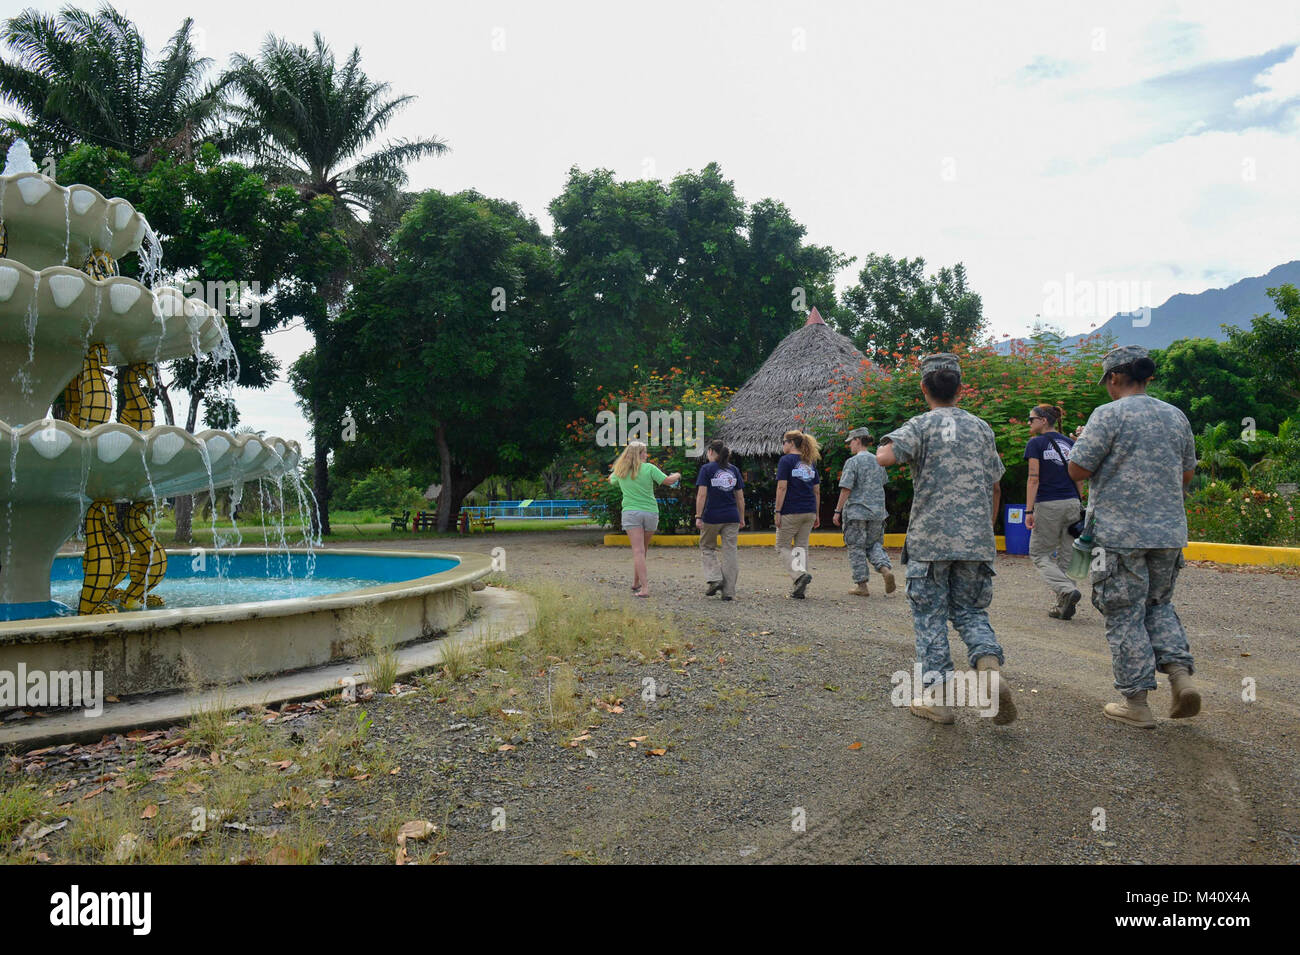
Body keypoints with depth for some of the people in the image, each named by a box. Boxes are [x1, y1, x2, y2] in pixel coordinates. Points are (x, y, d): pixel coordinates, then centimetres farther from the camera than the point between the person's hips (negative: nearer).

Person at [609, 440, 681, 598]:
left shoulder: (620, 472, 8)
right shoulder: (649, 468, -2)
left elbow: (611, 480, 28)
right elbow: (668, 481, -5)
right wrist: (677, 476, 15)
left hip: (631, 513, 0)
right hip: (650, 512, 0)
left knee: (638, 550, -8)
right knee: (642, 550, 15)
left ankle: (644, 587, -19)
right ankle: (636, 583, 25)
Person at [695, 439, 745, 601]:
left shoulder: (707, 469, -3)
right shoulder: (734, 469, 10)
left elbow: (702, 494, -10)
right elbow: (740, 497, 10)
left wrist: (698, 516, -9)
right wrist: (742, 518, 15)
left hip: (712, 517, -3)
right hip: (731, 517, 3)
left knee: (707, 548, 16)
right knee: (730, 552, 5)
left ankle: (715, 578, -2)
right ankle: (729, 591, 4)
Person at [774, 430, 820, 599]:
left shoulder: (786, 460, -6)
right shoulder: (810, 463, 13)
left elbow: (782, 488, -13)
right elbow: (817, 491, 13)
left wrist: (778, 512, -10)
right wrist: (816, 514, 17)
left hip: (791, 512, -6)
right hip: (809, 512, 6)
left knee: (783, 546, 6)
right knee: (801, 547, 12)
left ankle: (800, 574, -16)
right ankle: (800, 589, 9)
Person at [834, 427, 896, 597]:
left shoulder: (853, 462, -11)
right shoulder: (877, 461, 8)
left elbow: (846, 489, -15)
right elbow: (883, 482, 20)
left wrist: (837, 511, -10)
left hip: (856, 511, -6)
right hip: (877, 511, 6)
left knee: (856, 548, 3)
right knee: (873, 544, 16)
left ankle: (862, 586, 5)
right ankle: (886, 569, -9)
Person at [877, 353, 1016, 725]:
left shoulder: (921, 425, -4)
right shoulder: (981, 428, 11)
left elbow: (885, 457, -22)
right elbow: (994, 488, 17)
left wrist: (882, 449, 2)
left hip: (930, 539, -4)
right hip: (976, 540, 4)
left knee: (930, 616, 5)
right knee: (970, 611, 14)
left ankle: (938, 696, 6)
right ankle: (990, 667, -11)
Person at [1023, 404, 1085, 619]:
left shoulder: (1036, 444, -5)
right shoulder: (1069, 443, 12)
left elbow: (1034, 479, -11)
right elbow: (1079, 478, 11)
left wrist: (1029, 510, -12)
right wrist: (1079, 503, 17)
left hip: (1048, 505, -6)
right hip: (1071, 503, 6)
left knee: (1039, 554, 4)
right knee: (1066, 554, 11)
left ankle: (1067, 590, -17)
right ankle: (1064, 606, 11)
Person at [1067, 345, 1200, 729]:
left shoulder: (1109, 414, -11)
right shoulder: (1176, 416, 9)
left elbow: (1078, 469, -12)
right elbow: (1187, 474, 17)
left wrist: (1081, 444, 7)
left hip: (1121, 535, -6)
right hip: (1170, 532, 6)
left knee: (1125, 617, 3)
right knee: (1158, 604, 22)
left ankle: (1136, 704, 7)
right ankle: (1181, 674, 5)